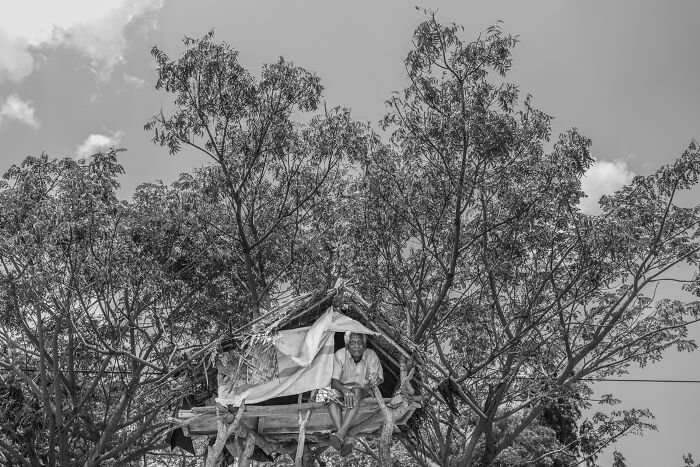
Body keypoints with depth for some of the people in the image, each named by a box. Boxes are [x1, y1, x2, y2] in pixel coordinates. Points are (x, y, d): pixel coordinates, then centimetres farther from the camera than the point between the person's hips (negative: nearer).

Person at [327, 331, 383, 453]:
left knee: (356, 391, -38)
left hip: (364, 392, 0)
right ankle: (343, 440, -48)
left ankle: (340, 434, -49)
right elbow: (334, 381, -16)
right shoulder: (340, 354, -11)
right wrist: (344, 390, -37)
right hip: (342, 388, 0)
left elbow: (377, 381, -6)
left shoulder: (371, 355, -9)